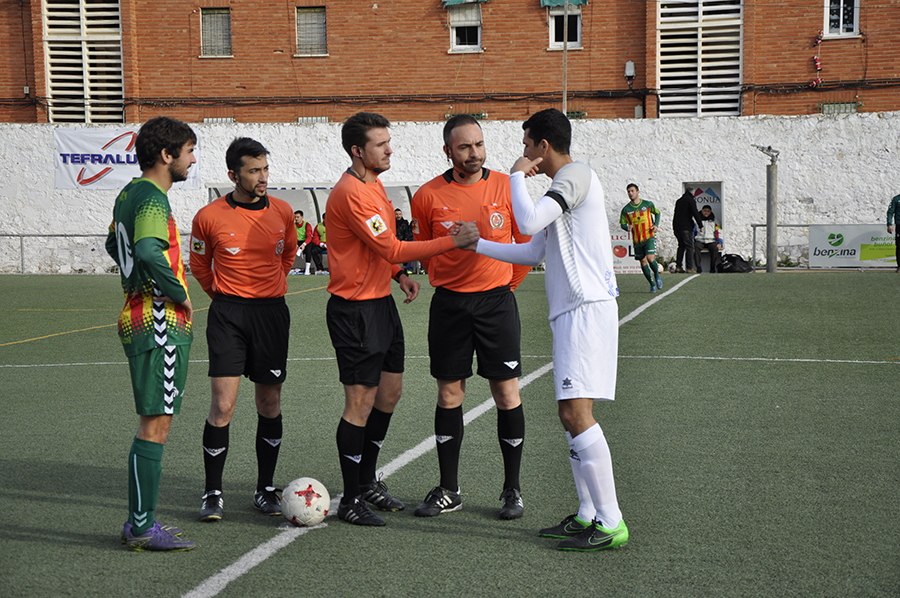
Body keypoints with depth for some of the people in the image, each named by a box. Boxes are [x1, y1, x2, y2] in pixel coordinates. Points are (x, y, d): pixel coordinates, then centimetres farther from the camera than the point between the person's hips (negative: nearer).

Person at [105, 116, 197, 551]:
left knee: (154, 422, 14)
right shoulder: (153, 200, -15)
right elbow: (148, 252, -33)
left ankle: (139, 523, 19)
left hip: (139, 317, 10)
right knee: (155, 425, -5)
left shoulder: (130, 194, 15)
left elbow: (115, 245, 31)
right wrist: (179, 293, -19)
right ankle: (142, 527, 0)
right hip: (159, 323, -10)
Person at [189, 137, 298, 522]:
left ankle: (265, 490, 19)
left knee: (270, 404, 7)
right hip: (228, 315, -3)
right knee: (223, 405, -9)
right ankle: (213, 494, 3)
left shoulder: (282, 212, 4)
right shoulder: (210, 216, -5)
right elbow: (199, 265, 11)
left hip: (273, 313, 3)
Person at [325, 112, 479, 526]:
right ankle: (350, 500, 7)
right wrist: (453, 242, -22)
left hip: (381, 302, 10)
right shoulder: (351, 193, -20)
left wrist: (399, 274, 9)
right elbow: (391, 248, -23)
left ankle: (367, 480, 30)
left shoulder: (373, 185, 13)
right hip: (354, 311, -10)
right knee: (360, 402, -4)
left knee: (389, 392, 15)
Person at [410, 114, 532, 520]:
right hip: (449, 303, 1)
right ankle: (448, 491, 16)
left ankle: (512, 490, 12)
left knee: (506, 392, 0)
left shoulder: (506, 187, -3)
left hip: (497, 300, -1)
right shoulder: (429, 195, -2)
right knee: (449, 394, 6)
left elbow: (526, 242, 8)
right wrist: (449, 285, 12)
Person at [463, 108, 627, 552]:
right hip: (574, 310, 10)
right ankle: (588, 515, 16)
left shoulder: (576, 175, -7)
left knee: (576, 412, -14)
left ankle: (611, 523, -13)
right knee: (572, 413, 11)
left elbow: (528, 220, -22)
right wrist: (476, 244, 27)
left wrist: (517, 175, -6)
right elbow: (533, 251, 27)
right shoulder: (565, 185, 24)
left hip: (587, 308, -10)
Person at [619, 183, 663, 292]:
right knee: (643, 262, 6)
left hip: (649, 237, -2)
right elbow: (622, 224, 7)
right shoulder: (626, 209, 1)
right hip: (637, 240, 2)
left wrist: (656, 225, 1)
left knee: (650, 258, -19)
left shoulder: (648, 204, 0)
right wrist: (627, 228, -16)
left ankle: (657, 276, 11)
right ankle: (652, 284, 22)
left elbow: (657, 213, 17)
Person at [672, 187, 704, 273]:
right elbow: (695, 214, -12)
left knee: (681, 246, 15)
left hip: (676, 227, 7)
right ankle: (689, 267, -11)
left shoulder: (678, 201, 19)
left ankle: (678, 266, 8)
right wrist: (700, 225, -10)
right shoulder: (691, 200, -4)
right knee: (689, 247, -5)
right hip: (686, 227, -7)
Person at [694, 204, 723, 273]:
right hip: (700, 241, 0)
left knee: (714, 248, -35)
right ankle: (698, 267, -32)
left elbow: (719, 233, 10)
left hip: (711, 241, 0)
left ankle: (712, 268, -24)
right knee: (695, 247, -35)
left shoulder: (713, 222, 16)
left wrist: (719, 243, -5)